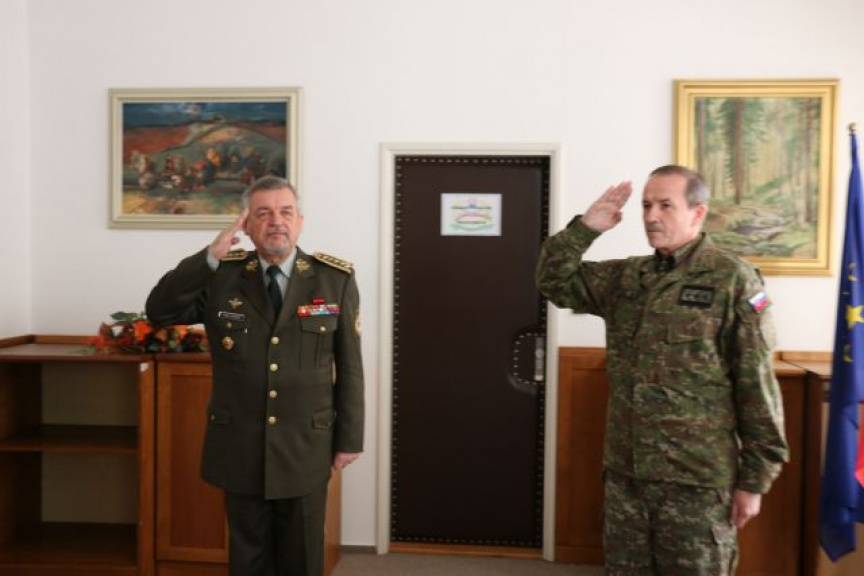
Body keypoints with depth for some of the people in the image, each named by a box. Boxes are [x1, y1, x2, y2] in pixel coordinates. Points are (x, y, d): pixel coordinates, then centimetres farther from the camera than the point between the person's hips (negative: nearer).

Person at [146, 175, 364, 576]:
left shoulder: (336, 279, -5)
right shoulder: (220, 276, -2)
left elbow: (349, 366, -3)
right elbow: (159, 312, -10)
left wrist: (348, 439, -1)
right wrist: (210, 255, -20)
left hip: (306, 448, -1)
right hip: (240, 448, 1)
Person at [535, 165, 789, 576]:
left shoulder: (732, 279, -9)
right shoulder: (626, 276, 7)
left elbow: (757, 385, -10)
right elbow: (555, 283, 8)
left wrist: (754, 478, -9)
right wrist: (584, 227, -6)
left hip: (696, 479, -5)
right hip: (624, 472, 5)